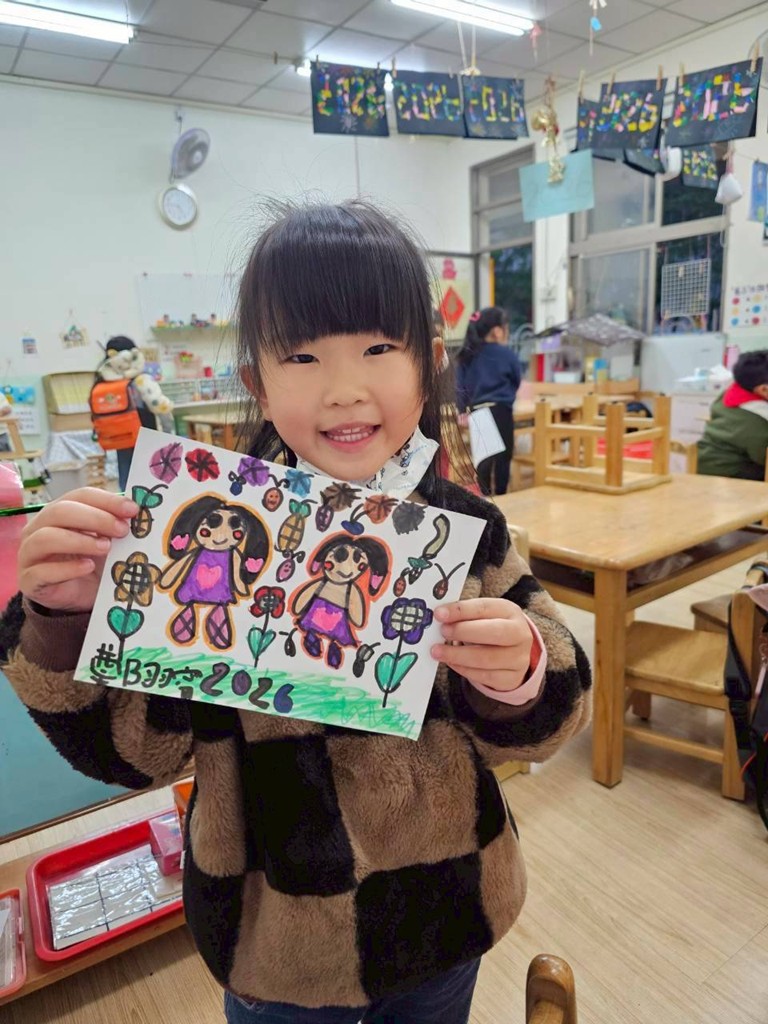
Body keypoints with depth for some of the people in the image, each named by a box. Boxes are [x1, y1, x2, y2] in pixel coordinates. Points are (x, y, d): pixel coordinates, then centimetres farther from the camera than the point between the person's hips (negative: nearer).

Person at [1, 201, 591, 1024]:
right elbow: (137, 747, -12)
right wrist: (67, 619, -27)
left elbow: (526, 728, -6)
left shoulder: (467, 528, -12)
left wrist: (517, 678, -27)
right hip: (274, 936, -1)